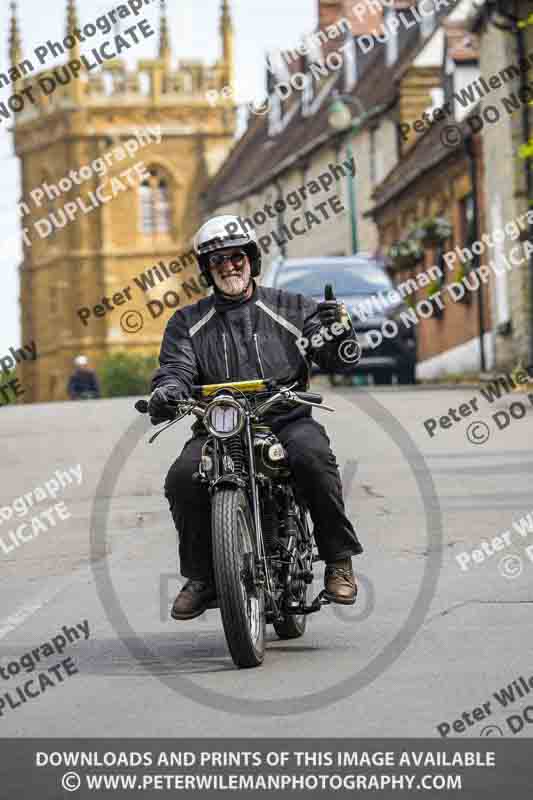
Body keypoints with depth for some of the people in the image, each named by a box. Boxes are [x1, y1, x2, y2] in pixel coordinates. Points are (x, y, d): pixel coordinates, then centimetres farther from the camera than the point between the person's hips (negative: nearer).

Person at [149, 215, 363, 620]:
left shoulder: (292, 308, 13)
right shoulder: (187, 322, 15)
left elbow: (337, 359, 6)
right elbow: (176, 367, 0)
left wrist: (339, 328, -17)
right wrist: (167, 391, -25)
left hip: (286, 419, -1)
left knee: (312, 454, -35)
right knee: (182, 477, -28)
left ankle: (339, 560, -20)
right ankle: (201, 577, -9)